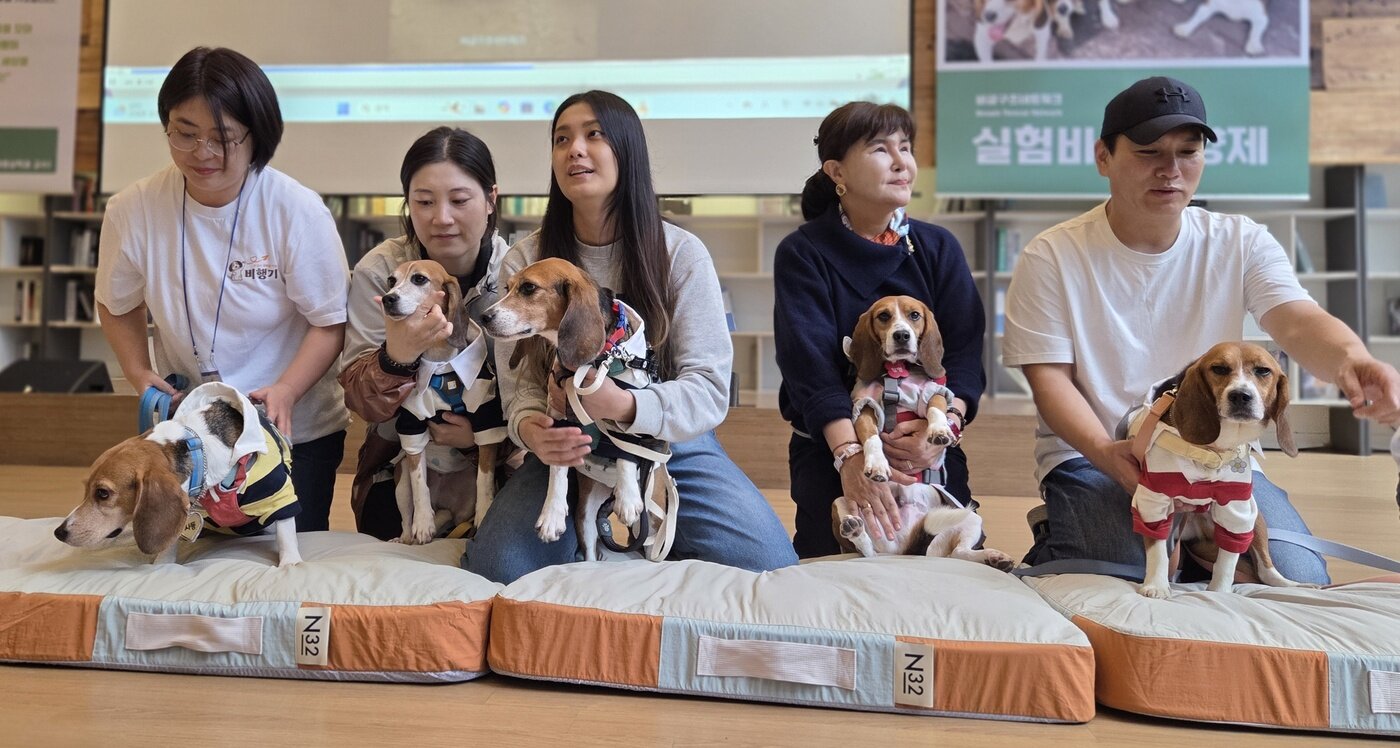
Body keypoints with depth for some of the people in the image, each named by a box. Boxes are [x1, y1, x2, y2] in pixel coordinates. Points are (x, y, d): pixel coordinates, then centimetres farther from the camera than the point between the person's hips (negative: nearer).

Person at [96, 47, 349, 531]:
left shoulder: (298, 212, -17)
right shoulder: (133, 210, -9)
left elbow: (330, 323, -12)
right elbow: (118, 305, 8)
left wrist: (285, 391, -26)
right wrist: (139, 373, -8)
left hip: (294, 432, -2)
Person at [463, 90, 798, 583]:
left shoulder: (681, 253, -6)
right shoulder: (524, 261, -1)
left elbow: (709, 388, -11)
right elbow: (519, 382, -2)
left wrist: (625, 407, -30)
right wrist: (531, 428, -27)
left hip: (672, 445, 0)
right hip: (568, 450, 1)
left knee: (769, 560, -20)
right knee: (496, 563, -23)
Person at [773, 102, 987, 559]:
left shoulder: (939, 248, 7)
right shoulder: (802, 254, -4)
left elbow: (964, 351, -3)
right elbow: (809, 362, -16)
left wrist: (946, 423, -23)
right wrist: (849, 452, -30)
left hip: (929, 441, 3)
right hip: (829, 442, -2)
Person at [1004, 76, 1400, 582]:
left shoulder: (1241, 243, 2)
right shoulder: (1052, 257, -6)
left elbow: (1299, 323, -14)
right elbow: (1049, 379, -10)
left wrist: (1352, 360, -39)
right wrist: (1106, 452, -28)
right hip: (1091, 456, -3)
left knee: (1300, 582, -16)